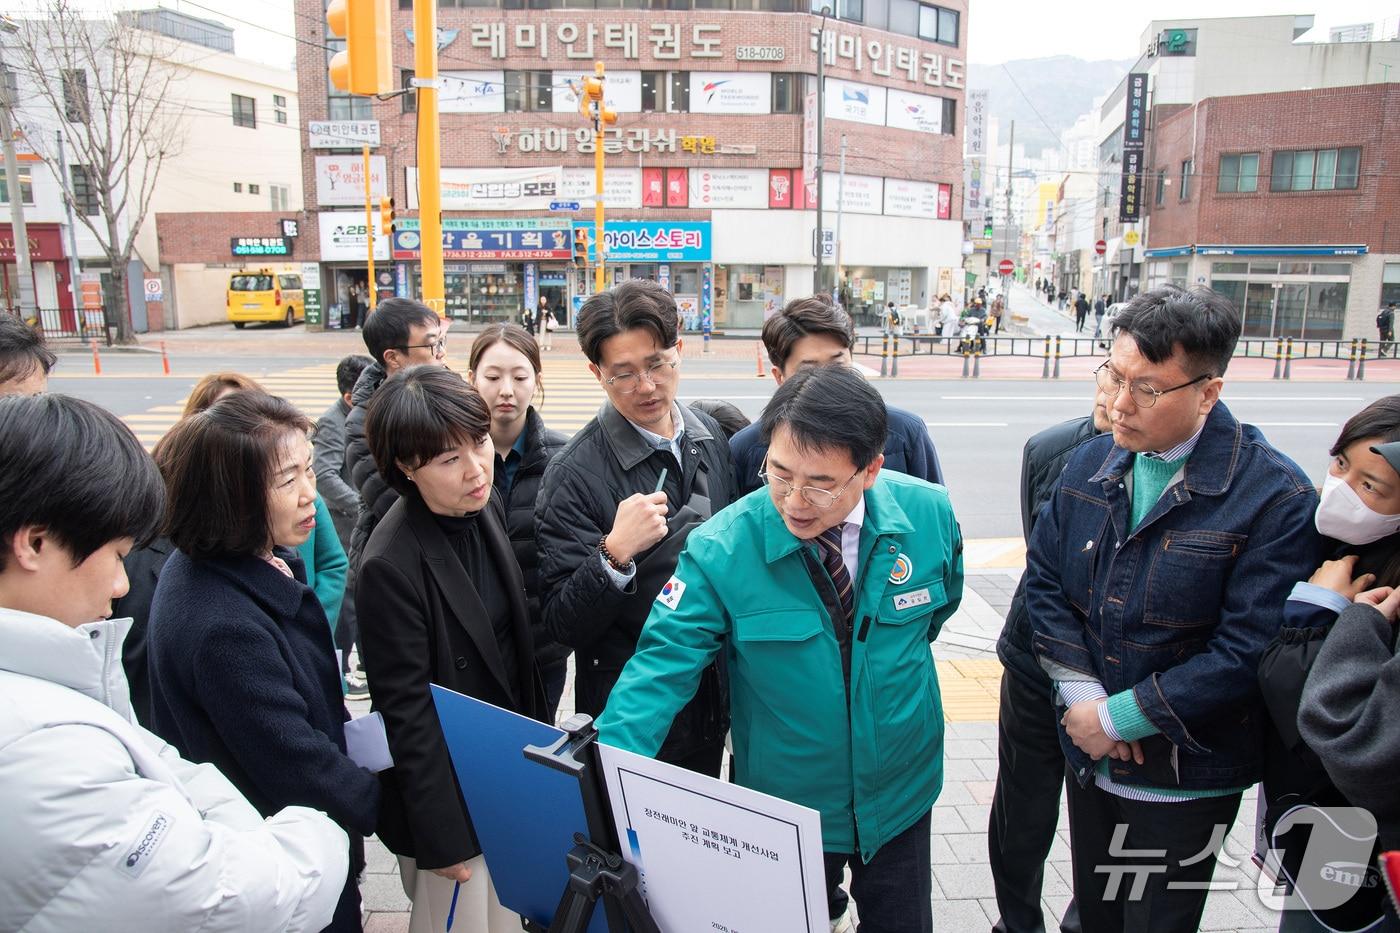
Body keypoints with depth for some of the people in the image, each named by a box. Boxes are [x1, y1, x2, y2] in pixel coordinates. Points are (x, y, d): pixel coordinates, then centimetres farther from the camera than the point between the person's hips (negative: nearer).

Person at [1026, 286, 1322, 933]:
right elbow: (1043, 579, 0)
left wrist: (1119, 715, -19)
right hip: (1087, 757, 5)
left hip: (1184, 778, -4)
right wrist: (1080, 696, -11)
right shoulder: (1091, 462, -2)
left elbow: (1249, 650, -22)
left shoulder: (1276, 498, -20)